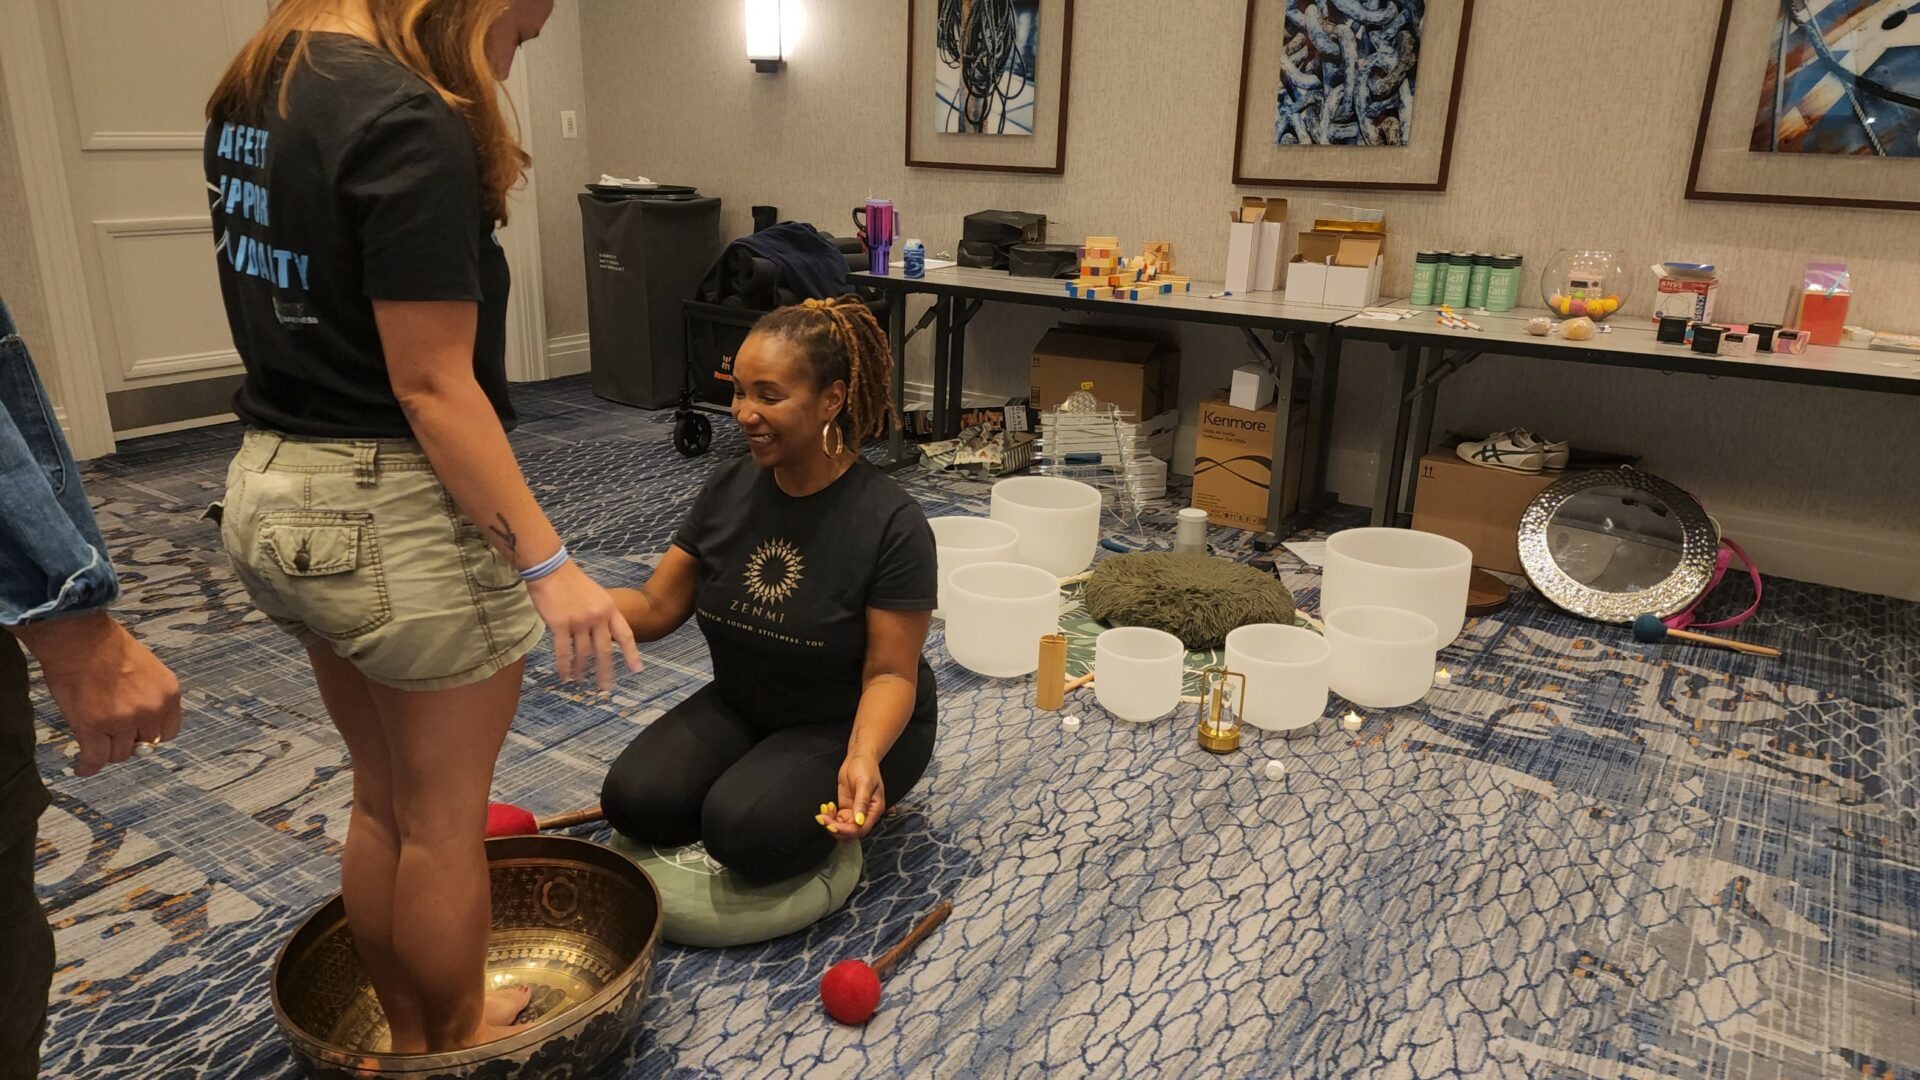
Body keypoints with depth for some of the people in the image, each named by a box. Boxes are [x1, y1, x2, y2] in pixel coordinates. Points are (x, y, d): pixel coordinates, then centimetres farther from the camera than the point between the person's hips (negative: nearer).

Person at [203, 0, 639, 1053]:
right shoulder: (407, 119, -19)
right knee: (442, 817, 11)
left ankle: (404, 1027, 41)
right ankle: (456, 1042, 33)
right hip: (394, 511, -9)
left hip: (273, 490, 9)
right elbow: (432, 385, -23)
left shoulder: (254, 88, 9)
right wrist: (546, 562, -20)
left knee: (380, 798, 23)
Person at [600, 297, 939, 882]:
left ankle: (845, 801, 3)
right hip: (739, 706, 5)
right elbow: (655, 608, -3)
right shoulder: (727, 490, -6)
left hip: (847, 723, -5)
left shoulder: (893, 524, -23)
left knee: (747, 831, -28)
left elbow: (890, 674, -19)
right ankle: (757, 776, 8)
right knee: (634, 799, -18)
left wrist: (863, 756, -39)